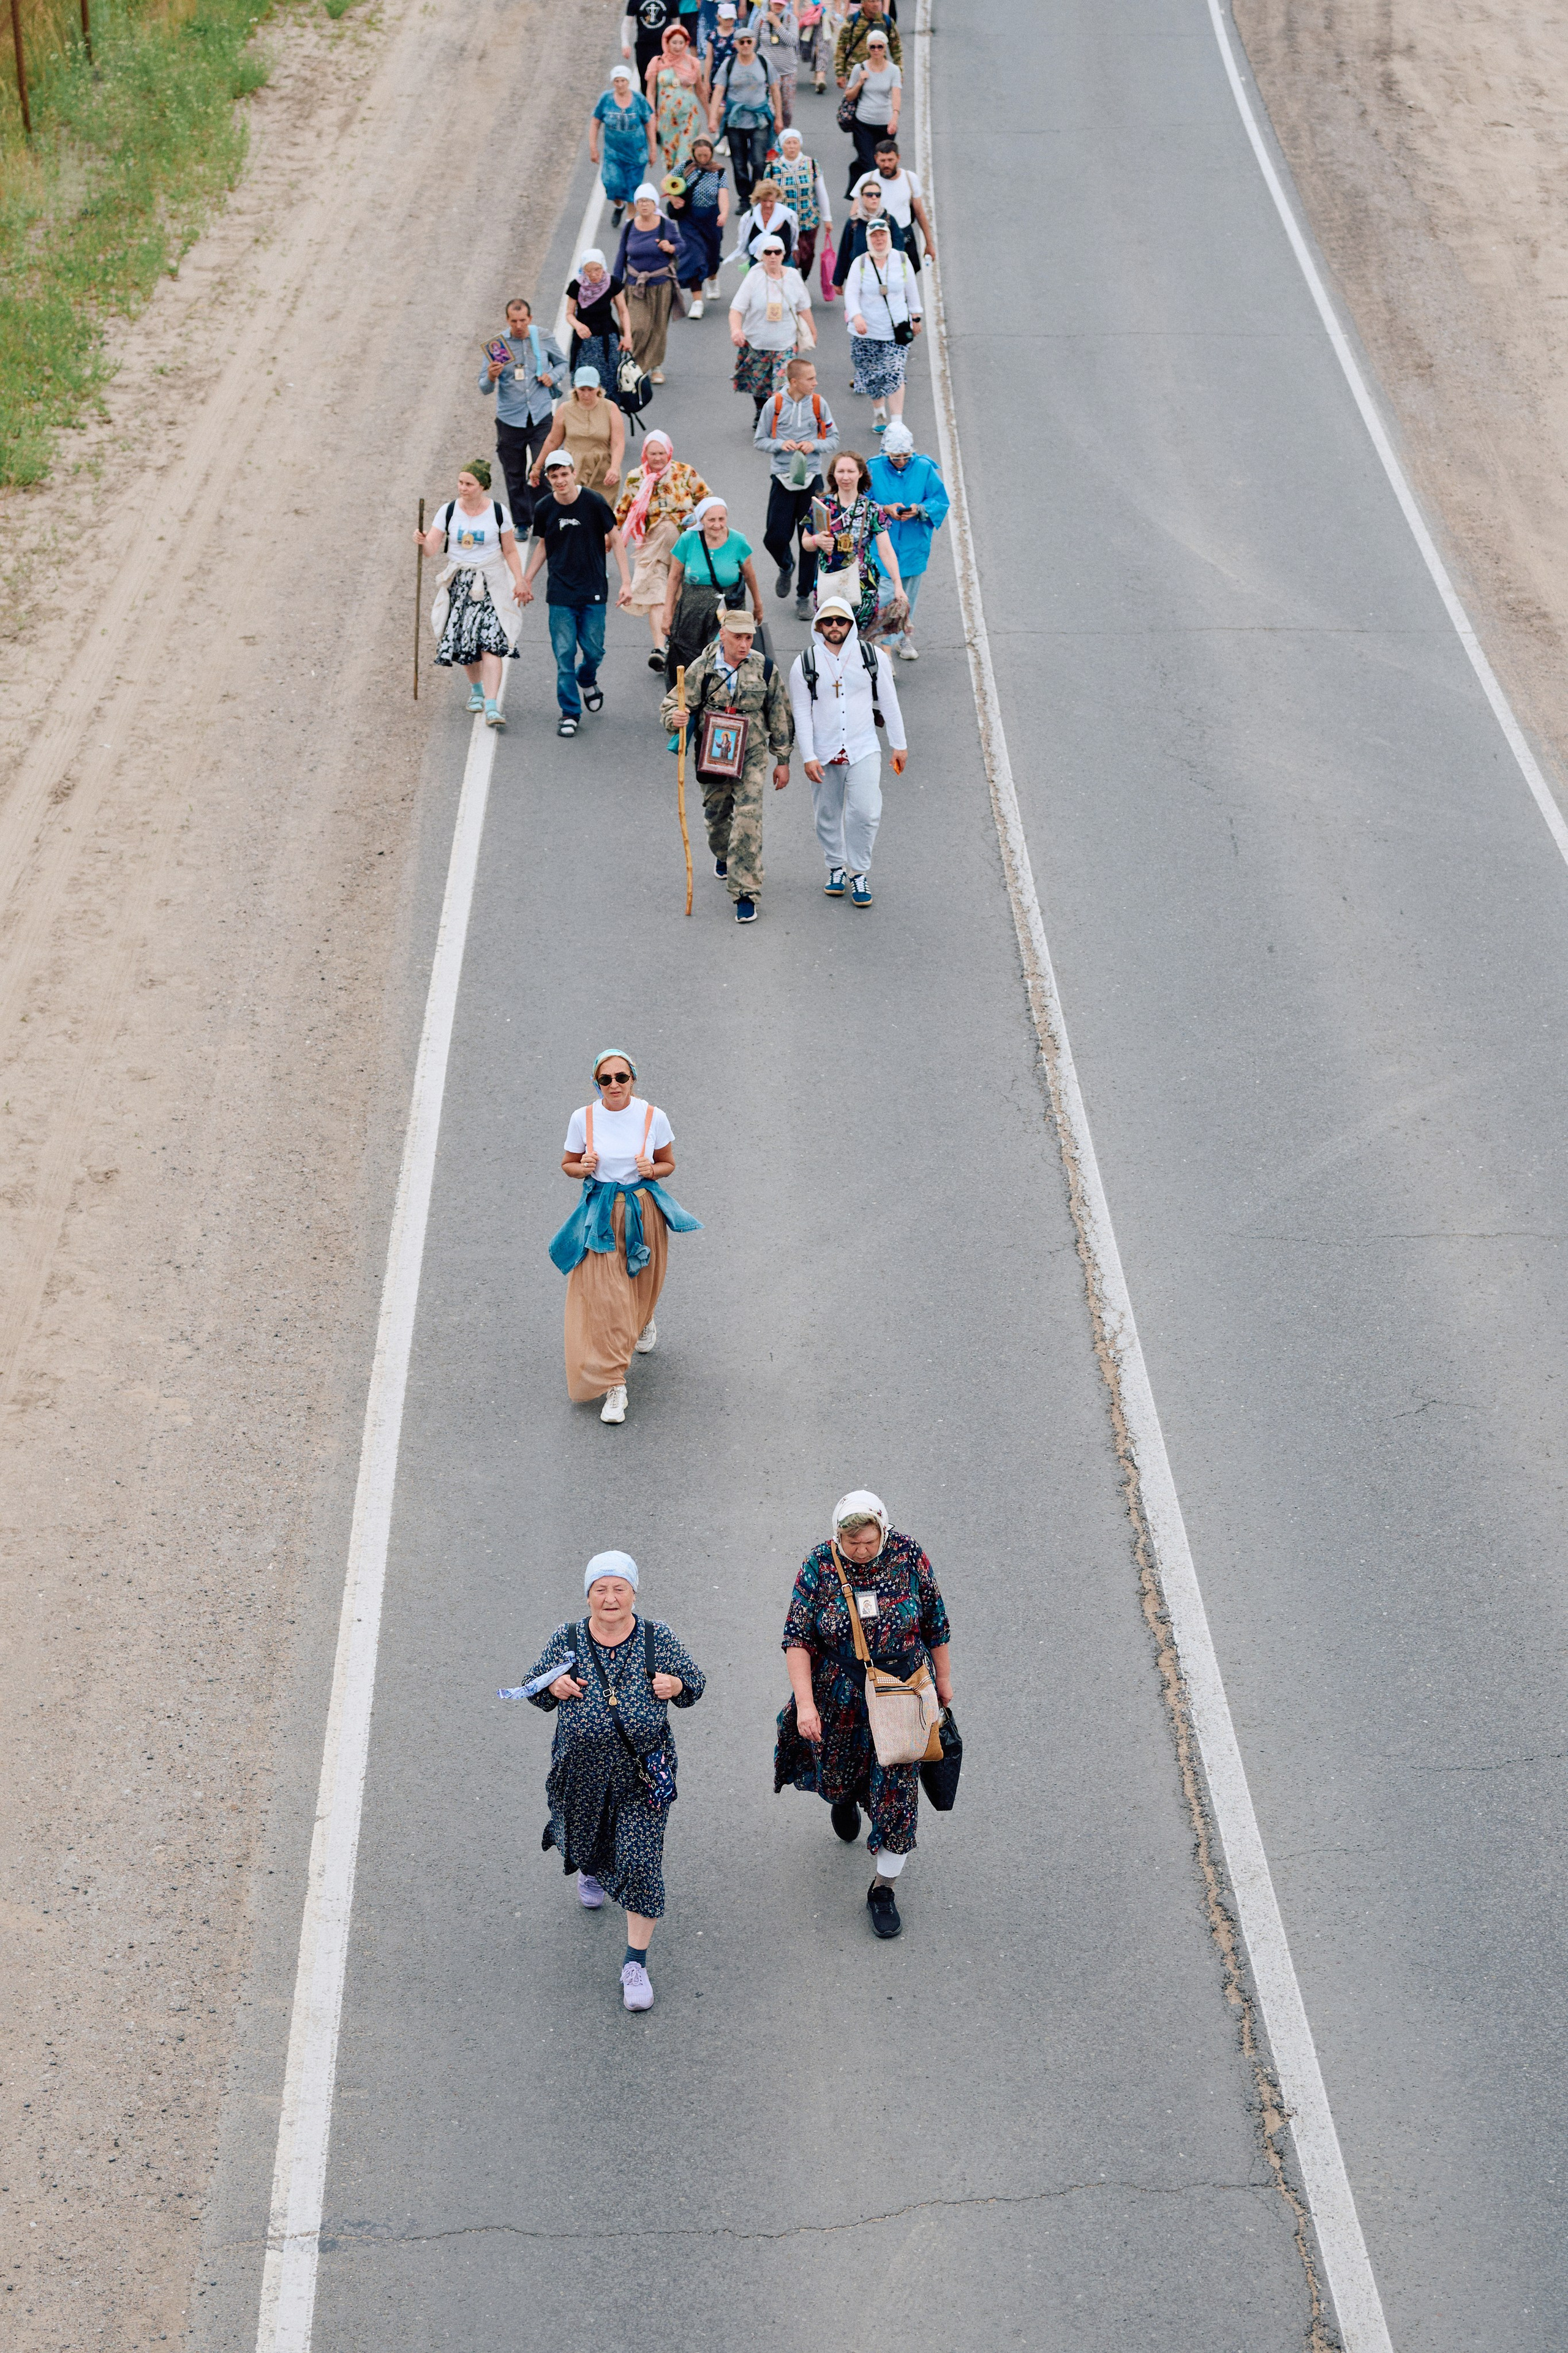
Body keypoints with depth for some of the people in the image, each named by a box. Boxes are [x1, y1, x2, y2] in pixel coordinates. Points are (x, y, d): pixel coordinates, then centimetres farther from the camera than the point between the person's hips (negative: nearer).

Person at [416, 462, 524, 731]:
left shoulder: (498, 512, -3)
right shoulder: (448, 511, -2)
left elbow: (510, 551, 5)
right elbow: (431, 549, -7)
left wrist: (519, 581, -4)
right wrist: (422, 542, -29)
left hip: (490, 584, -2)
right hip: (459, 582, 2)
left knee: (491, 643, -14)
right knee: (463, 640, 5)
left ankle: (491, 706, -18)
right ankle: (476, 689, 34)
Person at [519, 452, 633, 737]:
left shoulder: (594, 502, -8)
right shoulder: (544, 509, -1)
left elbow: (615, 540, -1)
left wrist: (626, 581, -7)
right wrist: (527, 580, 15)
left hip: (593, 591, -1)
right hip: (560, 593, 1)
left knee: (594, 651, 2)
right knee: (564, 654, -3)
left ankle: (587, 680, 37)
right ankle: (569, 713, 8)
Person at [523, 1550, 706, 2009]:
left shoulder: (657, 1638, -8)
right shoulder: (566, 1640, -7)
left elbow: (695, 1682, 4)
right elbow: (534, 1686, 5)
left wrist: (675, 1685, -19)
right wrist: (553, 1686, -18)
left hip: (643, 1773, -2)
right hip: (582, 1769, 2)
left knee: (641, 1863, -8)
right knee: (583, 1843, 23)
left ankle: (636, 1965, 2)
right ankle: (589, 1870, 63)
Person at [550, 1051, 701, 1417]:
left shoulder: (653, 1117, -8)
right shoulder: (583, 1119, -7)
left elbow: (668, 1164, 6)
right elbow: (568, 1164, 7)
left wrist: (652, 1170, -17)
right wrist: (583, 1167, -16)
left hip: (643, 1210, 1)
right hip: (600, 1215, -1)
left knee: (641, 1285, 18)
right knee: (603, 1296, -9)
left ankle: (644, 1323, 57)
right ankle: (614, 1385, -5)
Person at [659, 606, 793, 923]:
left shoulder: (765, 668, -5)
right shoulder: (702, 668, -7)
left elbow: (780, 717, 5)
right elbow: (671, 704, -2)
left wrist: (783, 760, 8)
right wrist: (675, 716, -27)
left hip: (751, 756, -2)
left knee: (748, 819, -14)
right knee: (717, 813, 19)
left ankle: (745, 894, -10)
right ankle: (723, 856, 54)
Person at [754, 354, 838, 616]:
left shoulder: (819, 403, 0)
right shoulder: (774, 404, -4)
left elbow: (833, 439, 8)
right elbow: (761, 440, 5)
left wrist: (815, 445, -12)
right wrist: (781, 444, -14)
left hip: (812, 478, 1)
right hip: (782, 478, -1)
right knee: (776, 537, -5)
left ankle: (804, 596, 13)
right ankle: (786, 568, 31)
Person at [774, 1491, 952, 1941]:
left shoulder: (908, 1556, -14)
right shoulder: (819, 1566, -15)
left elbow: (935, 1621, 0)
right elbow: (798, 1638, -13)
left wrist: (943, 1679, 8)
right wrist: (806, 1703, -21)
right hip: (839, 1698, 1)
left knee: (897, 1790, -1)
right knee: (836, 1778, 20)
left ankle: (884, 1887, 15)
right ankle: (845, 1797, 59)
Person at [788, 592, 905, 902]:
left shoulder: (873, 656, 1)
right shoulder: (805, 664, -1)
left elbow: (889, 702, 7)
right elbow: (801, 713, 0)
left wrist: (899, 745, 8)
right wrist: (808, 757, -6)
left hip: (863, 750, -1)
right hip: (824, 754, 1)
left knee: (865, 813, -12)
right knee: (828, 816, 9)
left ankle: (859, 873, 3)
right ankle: (836, 868, 29)